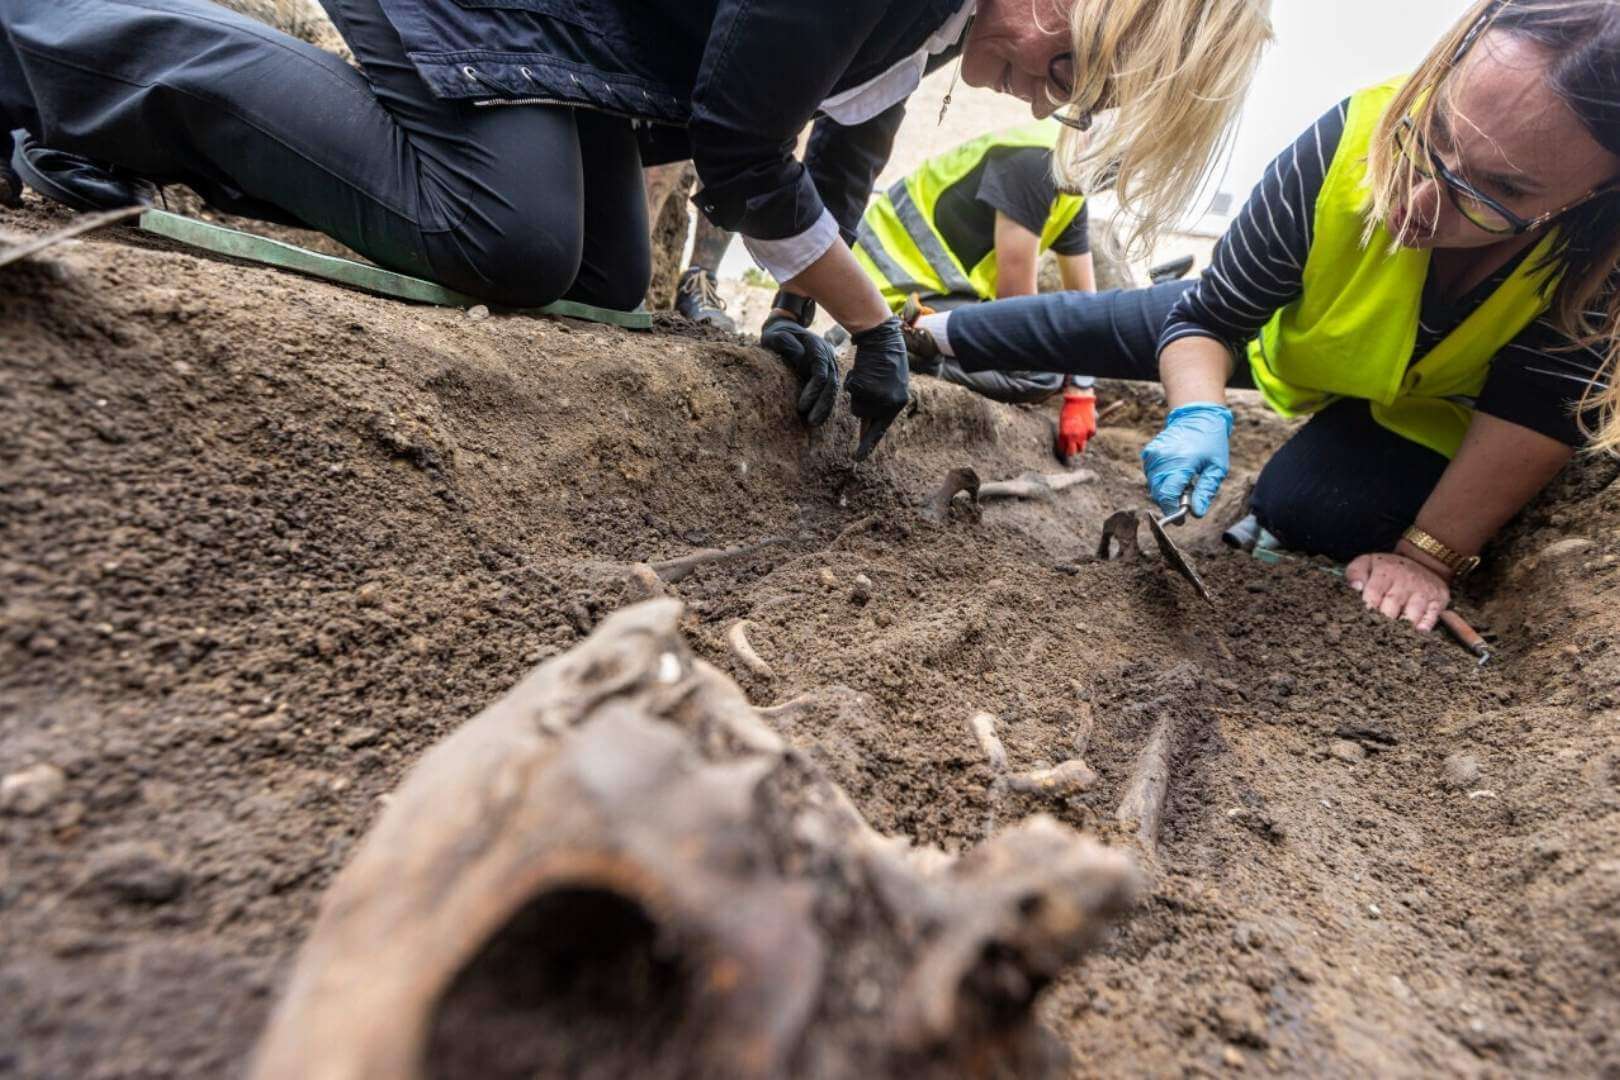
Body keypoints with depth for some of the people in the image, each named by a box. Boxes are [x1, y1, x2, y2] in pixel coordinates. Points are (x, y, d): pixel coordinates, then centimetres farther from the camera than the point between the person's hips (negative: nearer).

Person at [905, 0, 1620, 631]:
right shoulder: (1350, 143, -38)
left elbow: (1545, 406, -30)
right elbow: (1209, 315, -28)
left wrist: (1431, 554, -35)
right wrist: (1198, 416, -46)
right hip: (1294, 338, 1)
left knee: (1302, 509, -27)